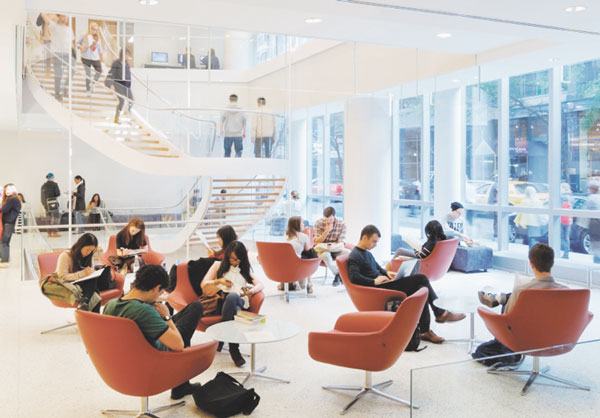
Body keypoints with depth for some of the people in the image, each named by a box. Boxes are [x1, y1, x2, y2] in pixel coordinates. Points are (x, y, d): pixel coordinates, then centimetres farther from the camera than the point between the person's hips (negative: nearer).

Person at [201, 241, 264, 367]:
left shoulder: (245, 269, 30)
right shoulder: (218, 265, 26)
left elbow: (260, 285, 17)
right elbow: (204, 284, 15)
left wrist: (251, 291, -7)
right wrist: (219, 281, -5)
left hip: (239, 301, 1)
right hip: (221, 301, -1)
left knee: (232, 296, -42)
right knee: (235, 310, -42)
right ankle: (234, 349, -37)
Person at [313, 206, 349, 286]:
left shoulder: (341, 224, -8)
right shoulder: (319, 223, -9)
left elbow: (341, 243, -12)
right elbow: (316, 242, -11)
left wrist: (333, 246, -35)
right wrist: (327, 231, -22)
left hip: (335, 249, 2)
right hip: (322, 249, -2)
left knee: (348, 253, -27)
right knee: (325, 255, -37)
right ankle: (338, 273, -16)